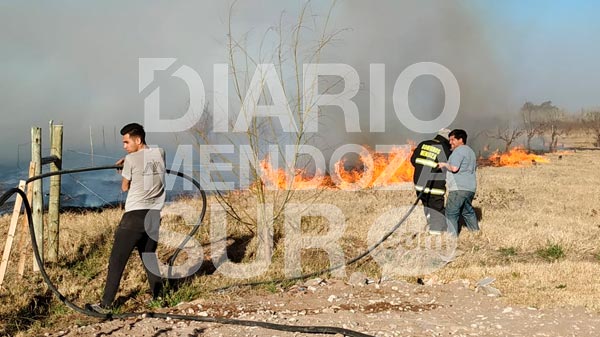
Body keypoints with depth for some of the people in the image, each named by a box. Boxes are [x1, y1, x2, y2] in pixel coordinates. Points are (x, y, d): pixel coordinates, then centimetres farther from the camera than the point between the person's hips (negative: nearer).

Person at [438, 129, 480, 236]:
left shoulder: (459, 151, -9)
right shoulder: (470, 151, 22)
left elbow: (454, 168, -19)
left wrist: (444, 164, -2)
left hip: (459, 188, -10)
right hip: (470, 188, 10)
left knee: (451, 213, -6)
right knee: (468, 211, 20)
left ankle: (452, 236, -10)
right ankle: (476, 232, 23)